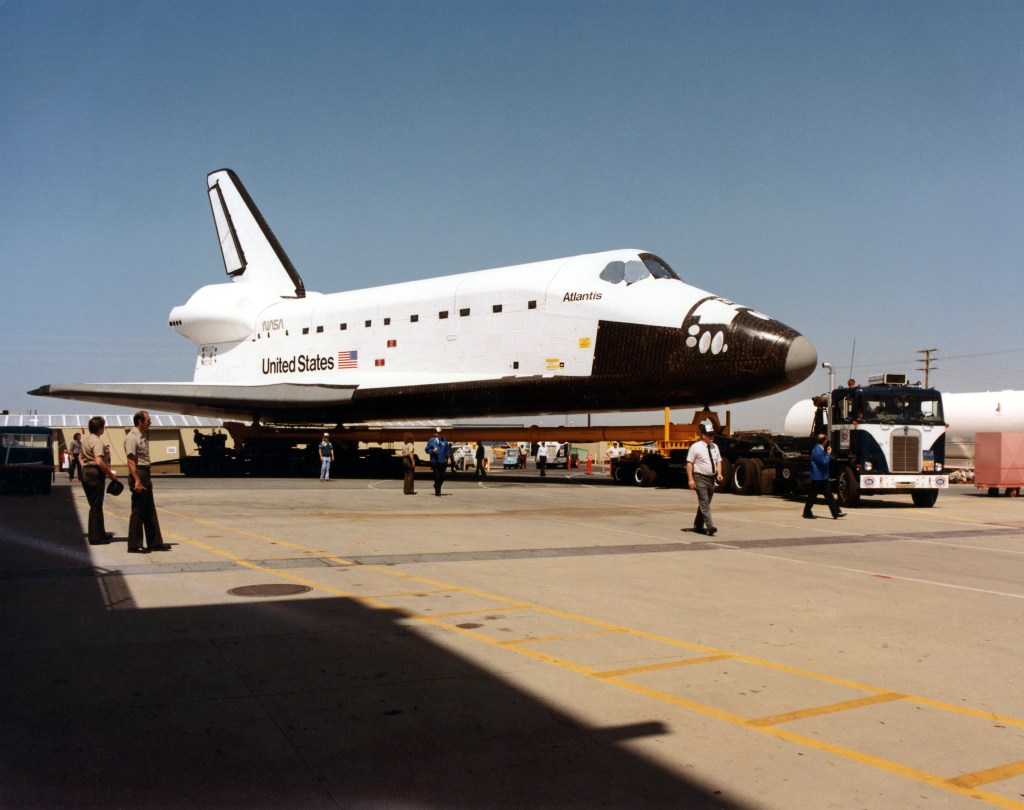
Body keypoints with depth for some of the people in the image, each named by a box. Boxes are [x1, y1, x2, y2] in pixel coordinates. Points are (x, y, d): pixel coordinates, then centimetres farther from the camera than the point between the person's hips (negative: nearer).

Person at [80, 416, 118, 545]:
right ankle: (95, 537, 1)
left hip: (85, 472, 10)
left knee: (95, 505, 17)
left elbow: (82, 457, 24)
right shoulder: (97, 442, -17)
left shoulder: (85, 440, 13)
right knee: (96, 507, -3)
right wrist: (111, 474, -17)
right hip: (95, 475, -10)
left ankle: (101, 533, 25)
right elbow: (99, 462, -26)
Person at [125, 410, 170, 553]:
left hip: (145, 474, 10)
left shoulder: (142, 436, 16)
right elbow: (131, 461, -20)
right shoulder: (132, 437, -13)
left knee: (150, 511, 13)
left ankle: (154, 542, 19)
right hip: (138, 473, -10)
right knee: (138, 511, -4)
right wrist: (137, 481, -26)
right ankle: (134, 545, 2)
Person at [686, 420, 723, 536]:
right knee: (704, 504, -13)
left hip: (712, 478, 7)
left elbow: (718, 461, 16)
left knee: (705, 504, 14)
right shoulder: (695, 447, -8)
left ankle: (698, 526, 25)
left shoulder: (714, 447, 11)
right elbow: (689, 463, -10)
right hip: (700, 478, -7)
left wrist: (719, 473, -2)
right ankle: (710, 526, -19)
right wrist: (690, 479, -16)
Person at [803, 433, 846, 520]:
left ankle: (836, 513, 5)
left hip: (823, 477, 9)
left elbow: (829, 461, 20)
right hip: (817, 478, -9)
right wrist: (828, 453, -11)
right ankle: (807, 513, 11)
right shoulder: (817, 450, -19)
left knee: (828, 495, 6)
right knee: (812, 496, 1)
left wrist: (829, 453, 5)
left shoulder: (821, 449, 12)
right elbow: (824, 462, -24)